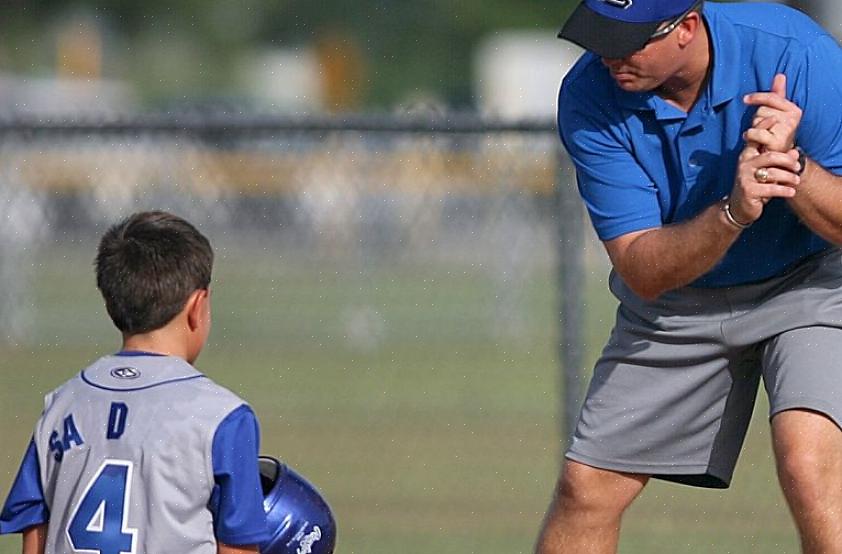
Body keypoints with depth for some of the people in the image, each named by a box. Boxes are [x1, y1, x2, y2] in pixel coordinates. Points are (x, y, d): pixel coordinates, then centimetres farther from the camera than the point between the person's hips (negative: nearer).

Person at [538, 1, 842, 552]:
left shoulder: (795, 52, -28)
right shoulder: (589, 97, -21)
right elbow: (643, 272, -24)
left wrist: (792, 166, -43)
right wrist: (733, 213, -41)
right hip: (676, 301, 3)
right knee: (586, 488, 1)